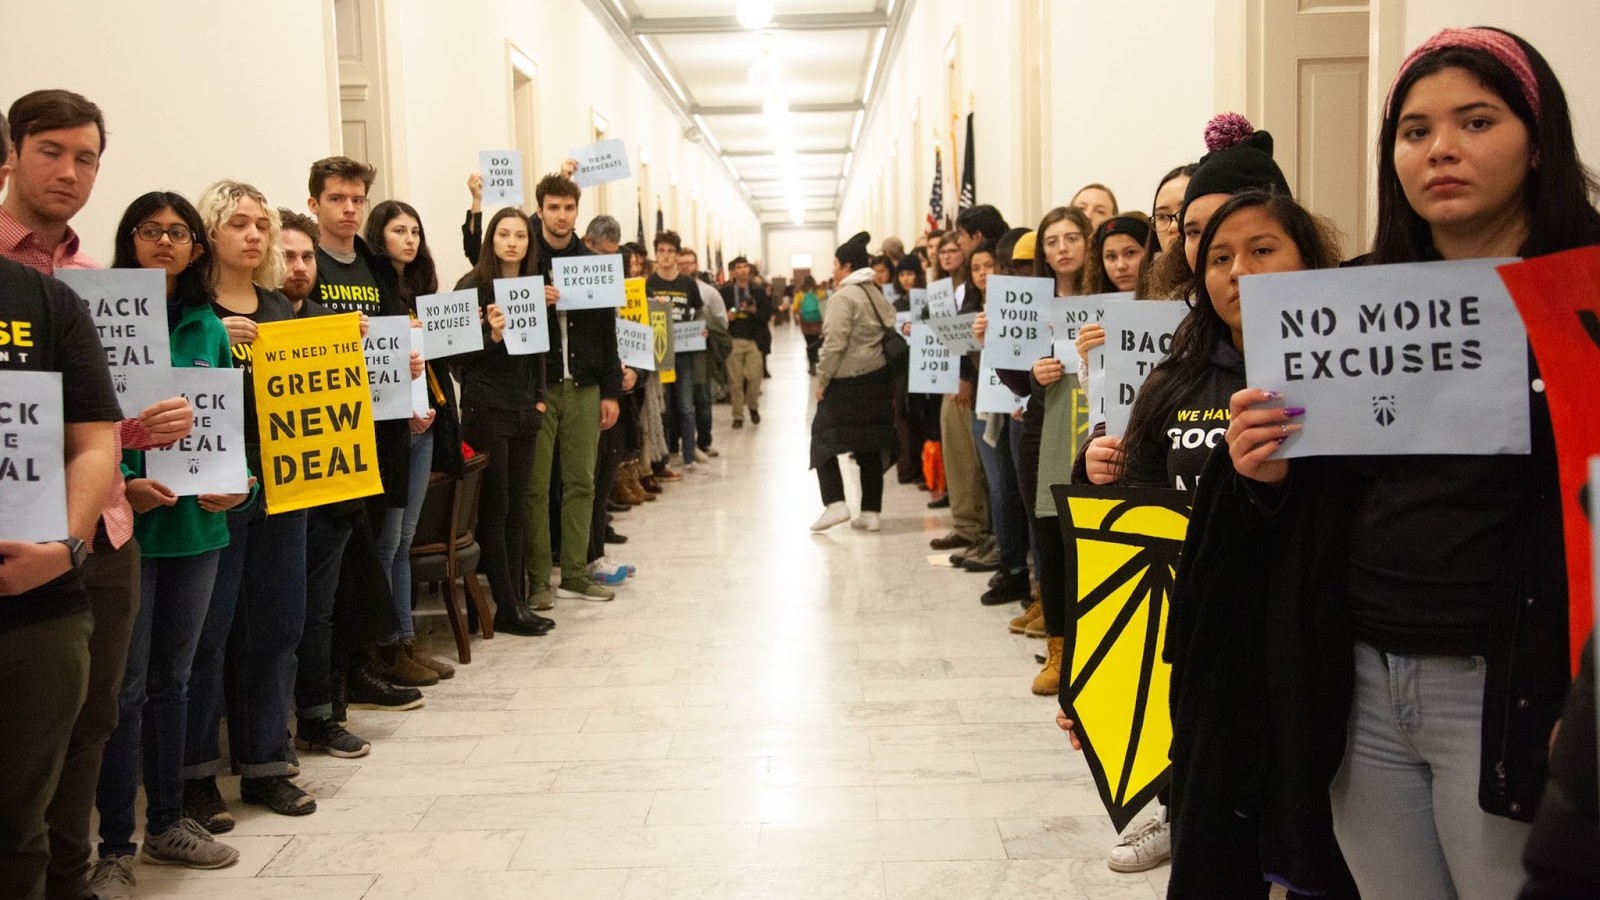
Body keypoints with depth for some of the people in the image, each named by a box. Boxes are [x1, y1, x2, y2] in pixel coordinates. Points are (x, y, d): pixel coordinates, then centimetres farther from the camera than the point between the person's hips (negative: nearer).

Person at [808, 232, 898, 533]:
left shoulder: (843, 296, -12)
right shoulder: (877, 295, 12)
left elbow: (835, 343, -19)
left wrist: (822, 379, -10)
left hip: (847, 382, -7)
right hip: (877, 380, 7)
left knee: (824, 438, 3)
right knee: (870, 444, 10)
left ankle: (835, 504, -8)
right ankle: (871, 512, 12)